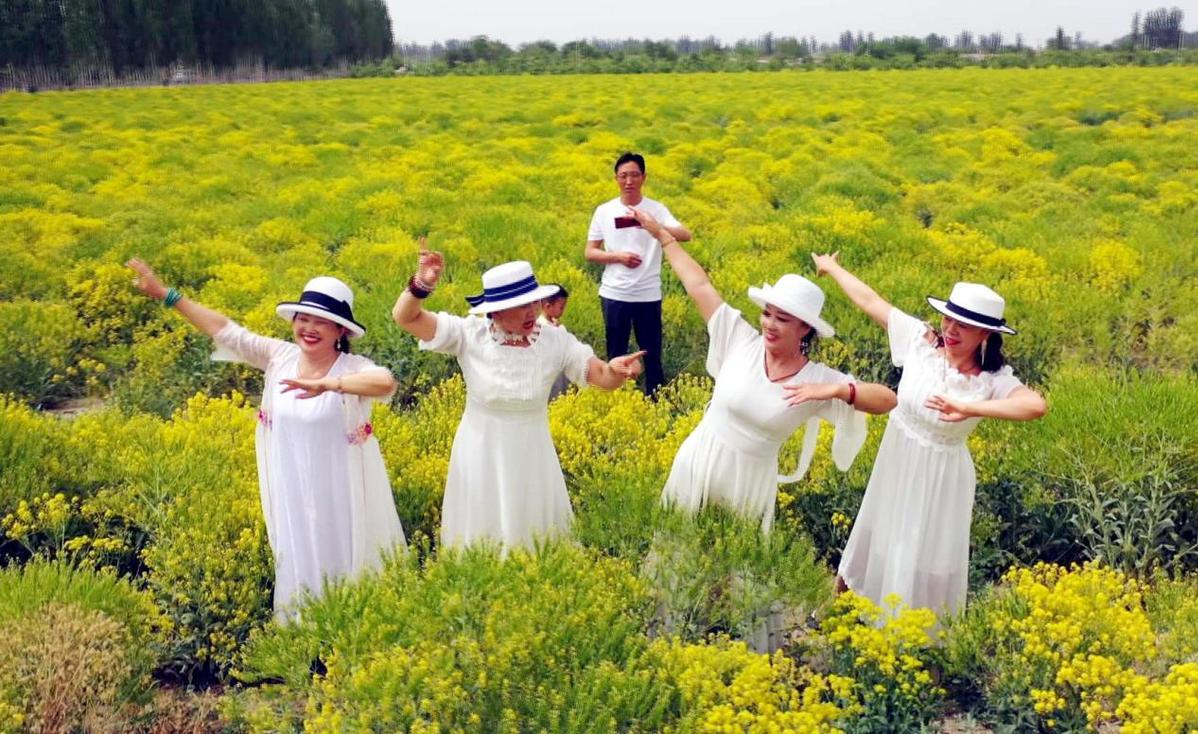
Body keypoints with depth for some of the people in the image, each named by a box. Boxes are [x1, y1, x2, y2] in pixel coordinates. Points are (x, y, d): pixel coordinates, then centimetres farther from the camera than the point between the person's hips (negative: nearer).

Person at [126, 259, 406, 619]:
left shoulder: (354, 367, -15)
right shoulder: (279, 356, -1)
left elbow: (386, 382, -37)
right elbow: (225, 330, 3)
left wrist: (326, 384, -45)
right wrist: (165, 294, 3)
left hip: (341, 499, -4)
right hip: (293, 498, 4)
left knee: (345, 571, 10)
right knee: (299, 573, 17)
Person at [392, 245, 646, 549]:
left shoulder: (555, 340, -11)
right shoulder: (469, 334, -14)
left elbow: (603, 377, -11)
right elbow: (405, 318, -16)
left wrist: (617, 369, -35)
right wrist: (421, 284, -36)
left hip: (532, 454, 1)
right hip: (481, 453, -1)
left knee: (534, 530, 13)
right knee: (481, 534, 11)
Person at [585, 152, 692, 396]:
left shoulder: (656, 209, -2)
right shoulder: (604, 211, 1)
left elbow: (686, 235, -15)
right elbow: (590, 253, 4)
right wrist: (617, 256, -14)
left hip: (648, 295, -1)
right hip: (614, 294, 1)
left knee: (652, 354, 7)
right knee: (616, 355, 11)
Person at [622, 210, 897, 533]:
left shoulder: (819, 379, -10)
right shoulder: (742, 341, -7)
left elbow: (888, 400, -14)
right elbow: (699, 286, -3)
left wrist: (836, 390, -29)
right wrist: (661, 234, 1)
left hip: (749, 480, -1)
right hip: (697, 464, 1)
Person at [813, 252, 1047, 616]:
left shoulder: (992, 380, -23)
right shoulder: (921, 340, -15)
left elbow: (1036, 405, -43)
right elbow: (870, 301, -4)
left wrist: (969, 408, -48)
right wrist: (832, 268, 7)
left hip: (939, 478, -3)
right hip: (896, 462, 4)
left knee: (925, 559, 13)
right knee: (878, 542, 25)